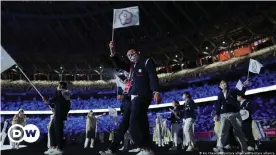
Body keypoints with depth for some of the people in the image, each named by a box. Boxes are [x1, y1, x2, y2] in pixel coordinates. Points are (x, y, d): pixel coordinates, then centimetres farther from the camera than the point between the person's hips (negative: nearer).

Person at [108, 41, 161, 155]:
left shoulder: (147, 62, 4)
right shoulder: (132, 66, 24)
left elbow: (153, 77, -9)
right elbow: (119, 64, 20)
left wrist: (156, 92, -24)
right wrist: (113, 53, 2)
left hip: (142, 95, -9)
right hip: (135, 97, 9)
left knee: (134, 122, -21)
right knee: (141, 123, 8)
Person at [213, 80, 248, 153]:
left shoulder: (233, 91, 11)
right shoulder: (220, 95, 15)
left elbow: (241, 93, -2)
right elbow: (218, 105, 12)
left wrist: (244, 86, -20)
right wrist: (217, 114, 4)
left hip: (234, 114, -1)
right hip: (224, 115, 2)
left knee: (239, 132, 6)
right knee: (222, 132, -3)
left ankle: (244, 149, 18)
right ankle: (220, 148, -5)